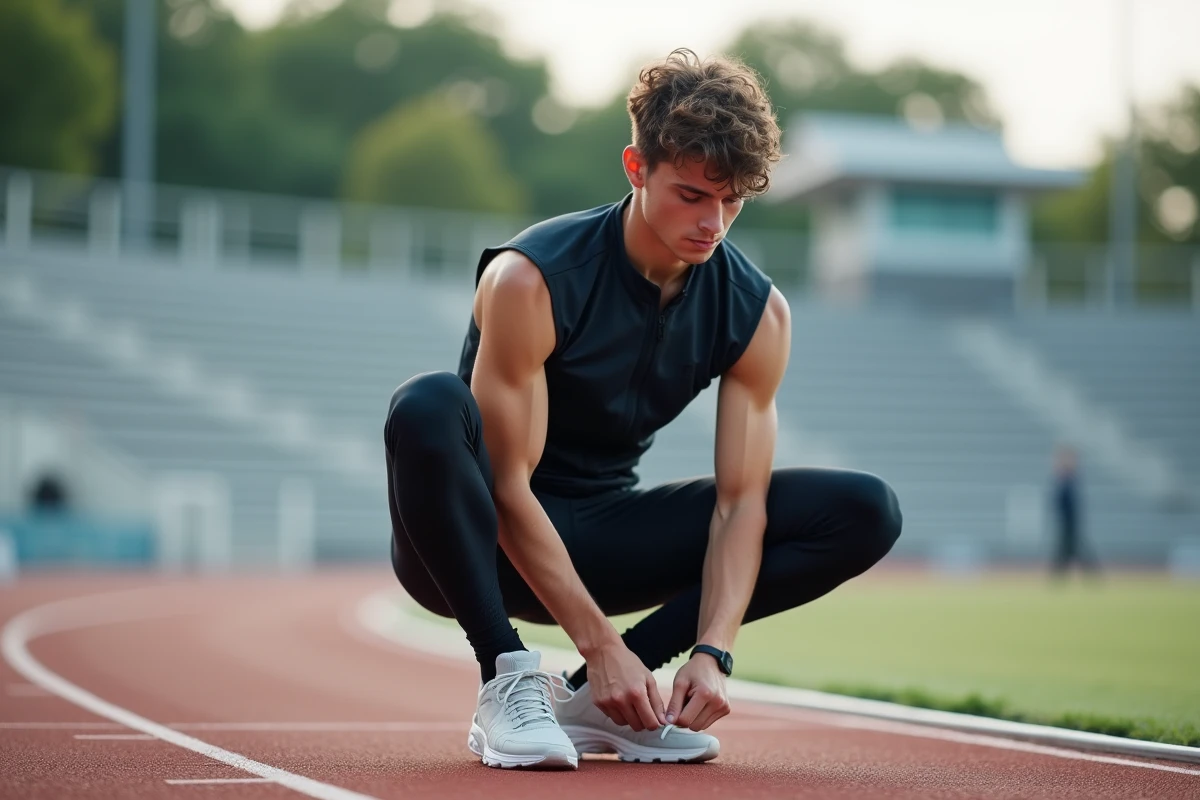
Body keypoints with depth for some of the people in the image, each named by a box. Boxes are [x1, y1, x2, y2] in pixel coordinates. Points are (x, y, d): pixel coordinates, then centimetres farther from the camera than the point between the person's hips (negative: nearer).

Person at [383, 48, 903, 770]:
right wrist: (599, 642, -29)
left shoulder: (758, 313, -7)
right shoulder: (530, 280, -21)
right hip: (492, 544, -5)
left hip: (600, 545, 5)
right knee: (428, 406, -38)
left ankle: (593, 698, -12)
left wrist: (712, 653, -24)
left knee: (866, 513, -10)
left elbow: (741, 502, -9)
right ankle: (508, 681, -25)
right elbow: (509, 486, -23)